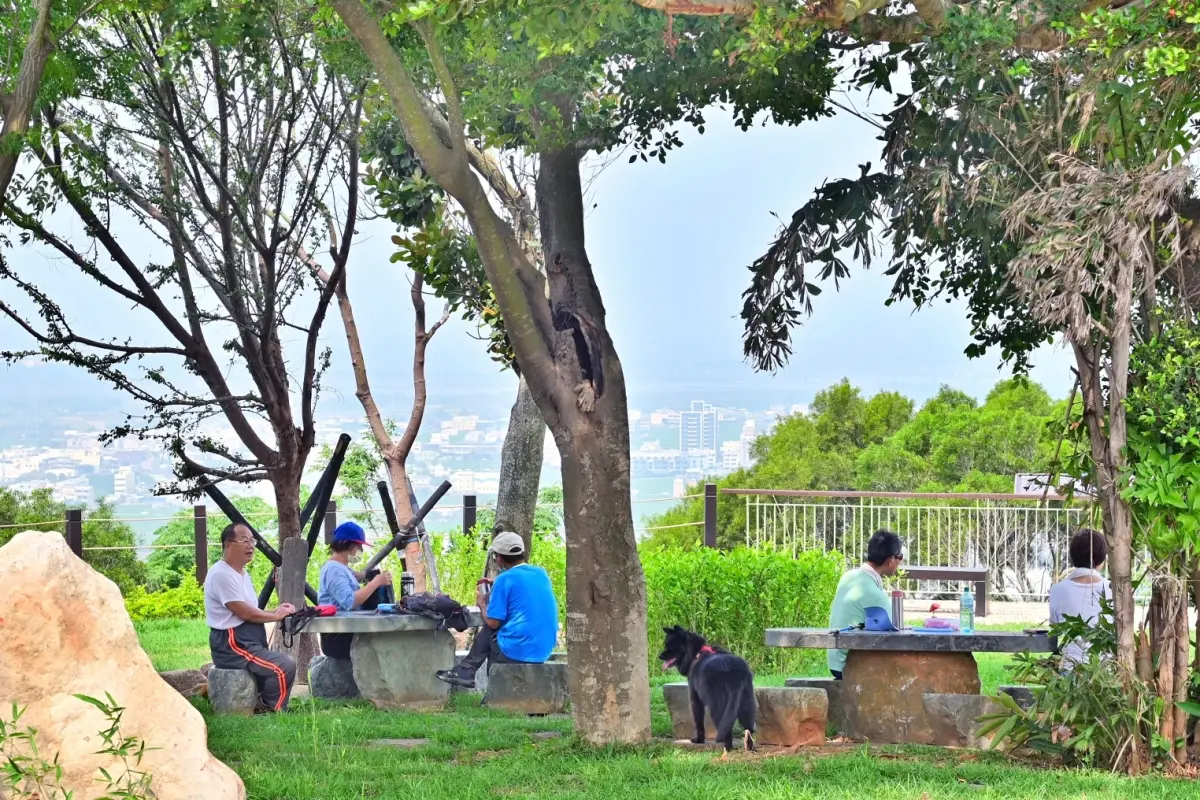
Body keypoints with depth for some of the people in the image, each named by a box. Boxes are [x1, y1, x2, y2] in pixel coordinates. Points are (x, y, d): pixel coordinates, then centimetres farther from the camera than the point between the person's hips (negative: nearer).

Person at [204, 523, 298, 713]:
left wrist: (276, 611, 0)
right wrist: (276, 616, -7)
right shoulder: (221, 574, -16)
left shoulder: (242, 574, 17)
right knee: (285, 666, -20)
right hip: (231, 646, -11)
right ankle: (271, 712, -9)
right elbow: (244, 613, -18)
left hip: (248, 643, 11)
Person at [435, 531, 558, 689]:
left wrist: (482, 604, 11)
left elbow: (493, 622, -7)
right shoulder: (542, 574, 11)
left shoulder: (505, 579, -9)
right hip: (544, 651, 7)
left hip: (515, 652, -7)